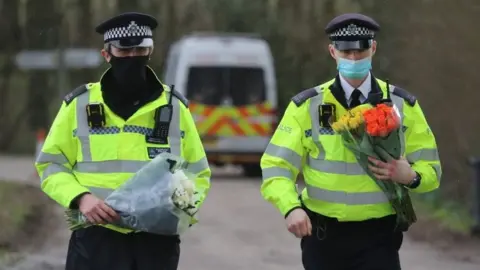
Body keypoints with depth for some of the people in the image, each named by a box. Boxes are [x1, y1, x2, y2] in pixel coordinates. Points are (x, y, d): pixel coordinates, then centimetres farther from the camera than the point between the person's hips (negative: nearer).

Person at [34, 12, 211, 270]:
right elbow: (51, 164, 8)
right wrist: (80, 198, -11)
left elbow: (198, 173, 15)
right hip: (97, 238, -2)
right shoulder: (80, 104, 5)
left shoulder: (174, 107, 9)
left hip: (157, 241, 2)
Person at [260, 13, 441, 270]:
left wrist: (410, 176, -18)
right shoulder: (307, 106, 0)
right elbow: (276, 165, -5)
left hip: (378, 238, -1)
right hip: (323, 237, 1)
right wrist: (291, 207, -25)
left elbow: (430, 169, 7)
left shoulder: (402, 105, 3)